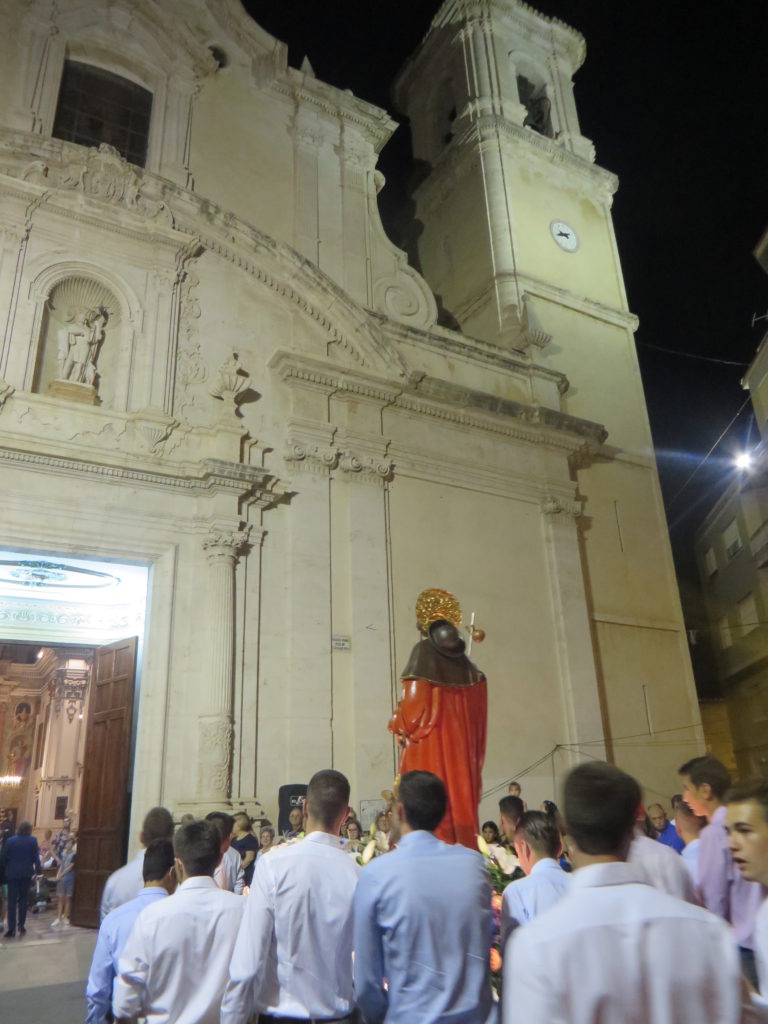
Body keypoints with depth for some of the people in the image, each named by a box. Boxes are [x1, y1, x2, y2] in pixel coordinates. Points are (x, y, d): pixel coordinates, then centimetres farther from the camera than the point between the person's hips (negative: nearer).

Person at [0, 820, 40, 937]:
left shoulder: (10, 840, -3)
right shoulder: (32, 841, -3)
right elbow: (36, 857, -2)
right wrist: (38, 870, 10)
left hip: (12, 873, 0)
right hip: (26, 873, 1)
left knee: (12, 901, 3)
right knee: (23, 899, 14)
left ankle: (11, 929, -1)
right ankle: (21, 925, 11)